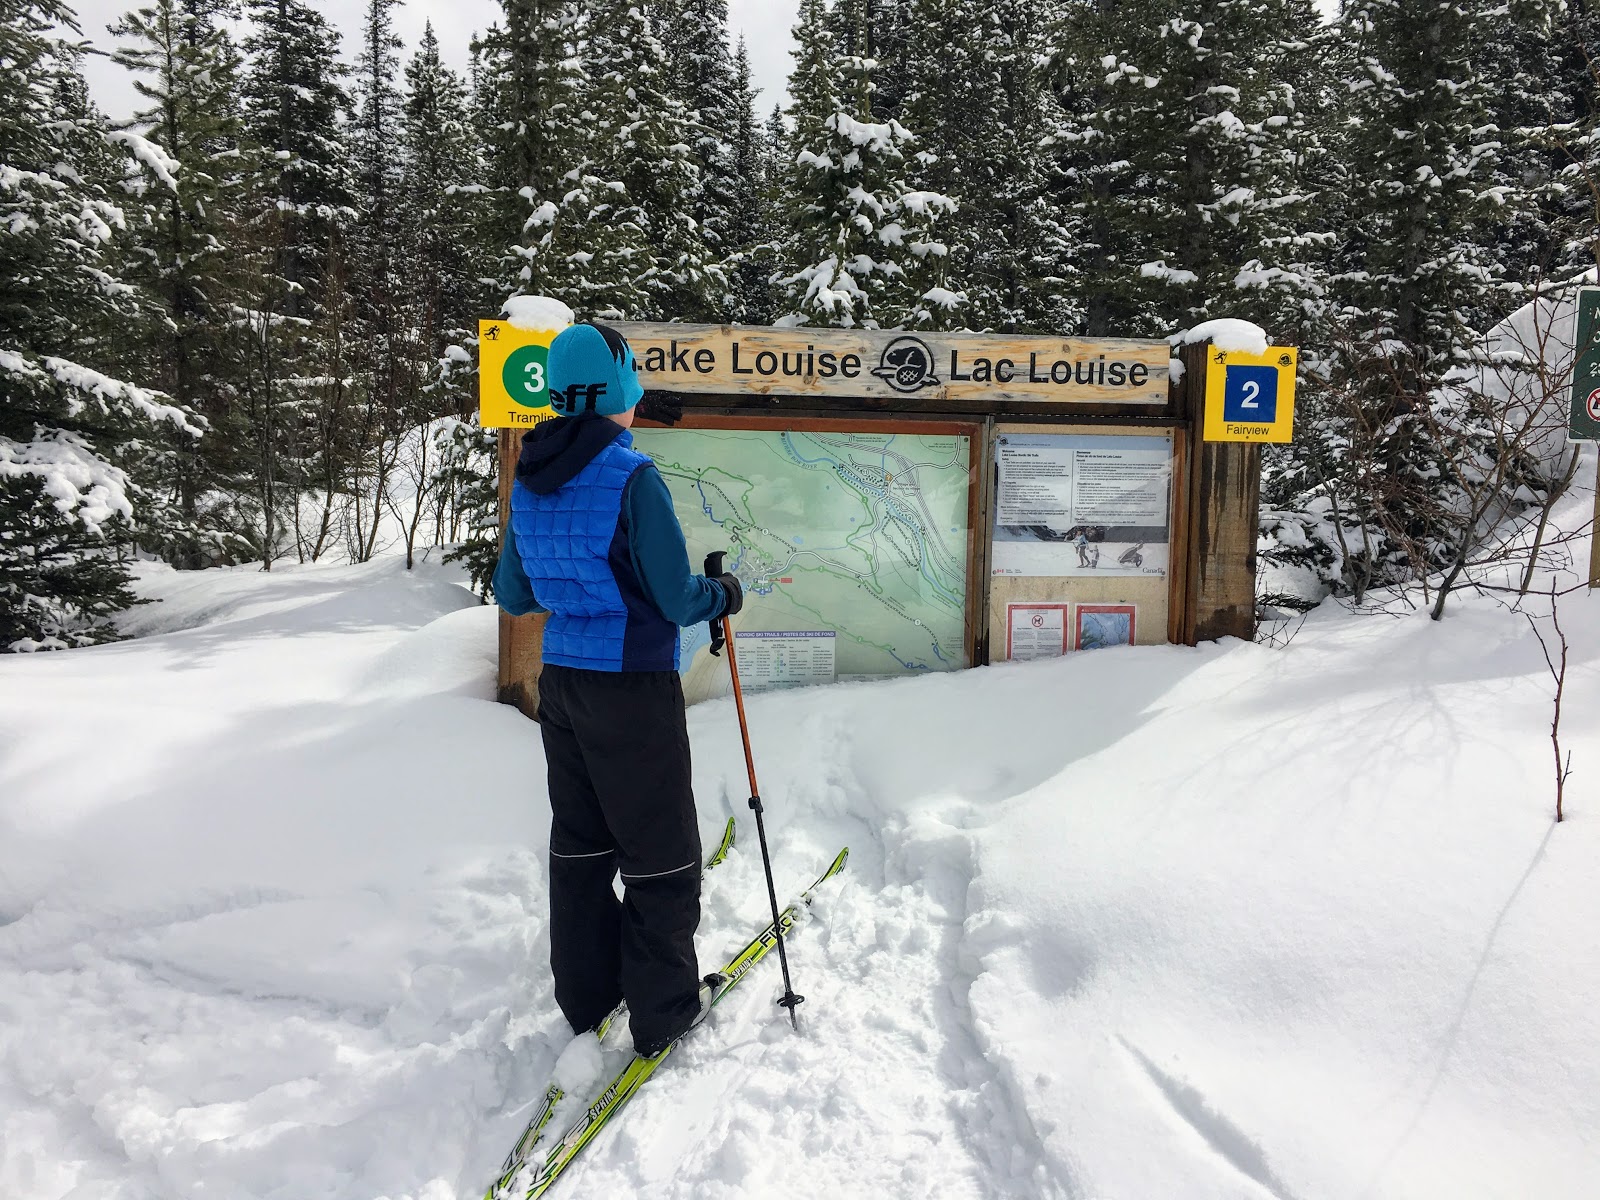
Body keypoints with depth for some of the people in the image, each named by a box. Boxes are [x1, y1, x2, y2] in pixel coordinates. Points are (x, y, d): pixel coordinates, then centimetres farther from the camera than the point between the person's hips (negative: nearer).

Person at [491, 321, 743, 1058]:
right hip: (633, 691, -7)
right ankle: (664, 1010, 20)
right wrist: (723, 595, 1)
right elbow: (676, 601, -19)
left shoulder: (528, 483, 4)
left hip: (560, 684, 7)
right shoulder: (630, 478, -18)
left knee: (580, 842, 19)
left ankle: (586, 997, 32)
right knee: (660, 854, 8)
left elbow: (512, 596, 11)